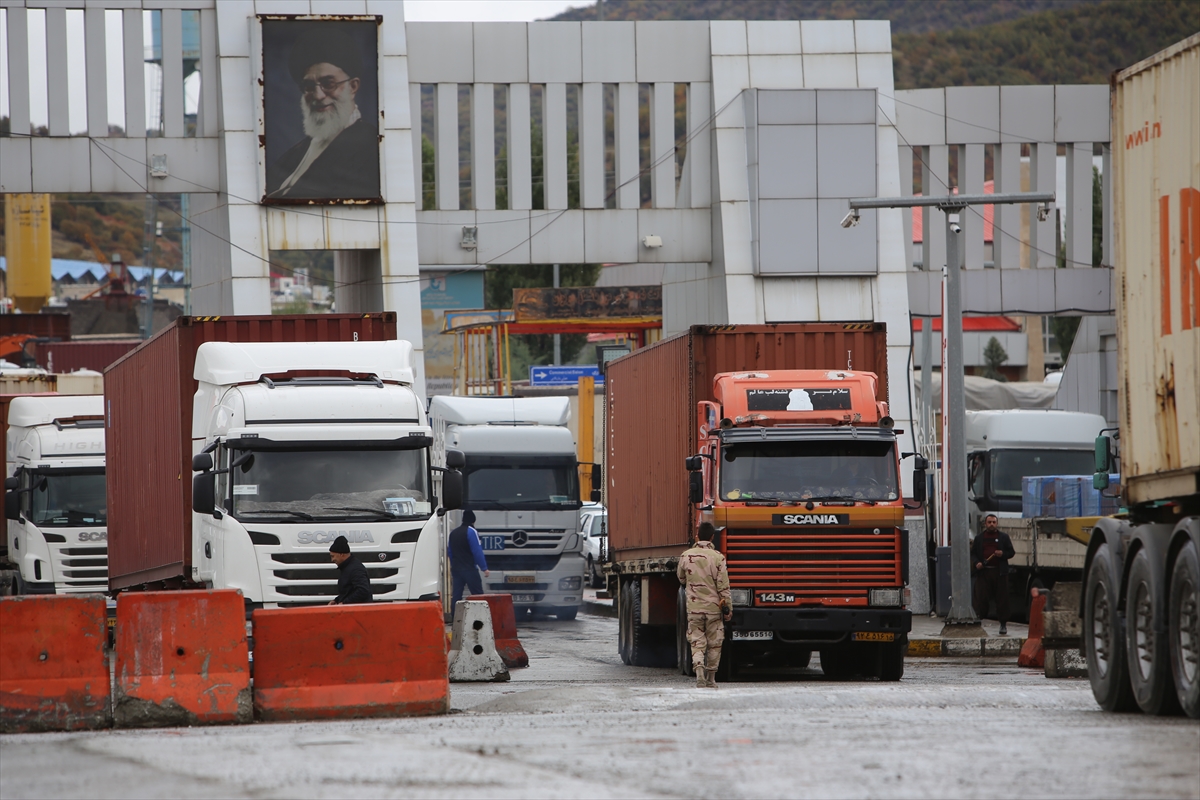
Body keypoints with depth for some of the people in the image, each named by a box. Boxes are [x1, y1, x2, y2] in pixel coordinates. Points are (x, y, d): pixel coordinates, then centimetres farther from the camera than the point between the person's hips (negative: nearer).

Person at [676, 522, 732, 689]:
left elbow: (681, 578, 15)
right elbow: (723, 586, -9)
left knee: (697, 642, 4)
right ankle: (710, 679, 16)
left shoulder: (686, 556, -2)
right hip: (713, 606, -1)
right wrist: (728, 608, -2)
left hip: (694, 606, 1)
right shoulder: (717, 558, -9)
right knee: (714, 643, 11)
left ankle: (699, 669, -21)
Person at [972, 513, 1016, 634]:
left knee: (1002, 598, 0)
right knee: (980, 598, -4)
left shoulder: (1003, 537, 10)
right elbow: (973, 553, 14)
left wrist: (1002, 554, -10)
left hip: (999, 572, -1)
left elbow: (1011, 552, 10)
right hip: (983, 572, 1)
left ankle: (1003, 624, 7)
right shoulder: (979, 538, 14)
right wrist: (976, 563, -5)